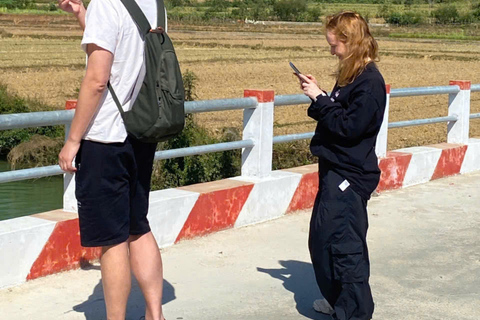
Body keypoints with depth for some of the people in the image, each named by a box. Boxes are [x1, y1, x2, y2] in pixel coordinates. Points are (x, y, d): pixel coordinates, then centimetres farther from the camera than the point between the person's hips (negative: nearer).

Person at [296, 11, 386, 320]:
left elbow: (349, 126, -21)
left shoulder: (369, 82, -17)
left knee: (345, 243, -5)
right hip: (336, 168, 10)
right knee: (322, 238, 18)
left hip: (349, 175, -10)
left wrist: (320, 99, -16)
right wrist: (318, 94, 3)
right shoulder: (352, 75, 12)